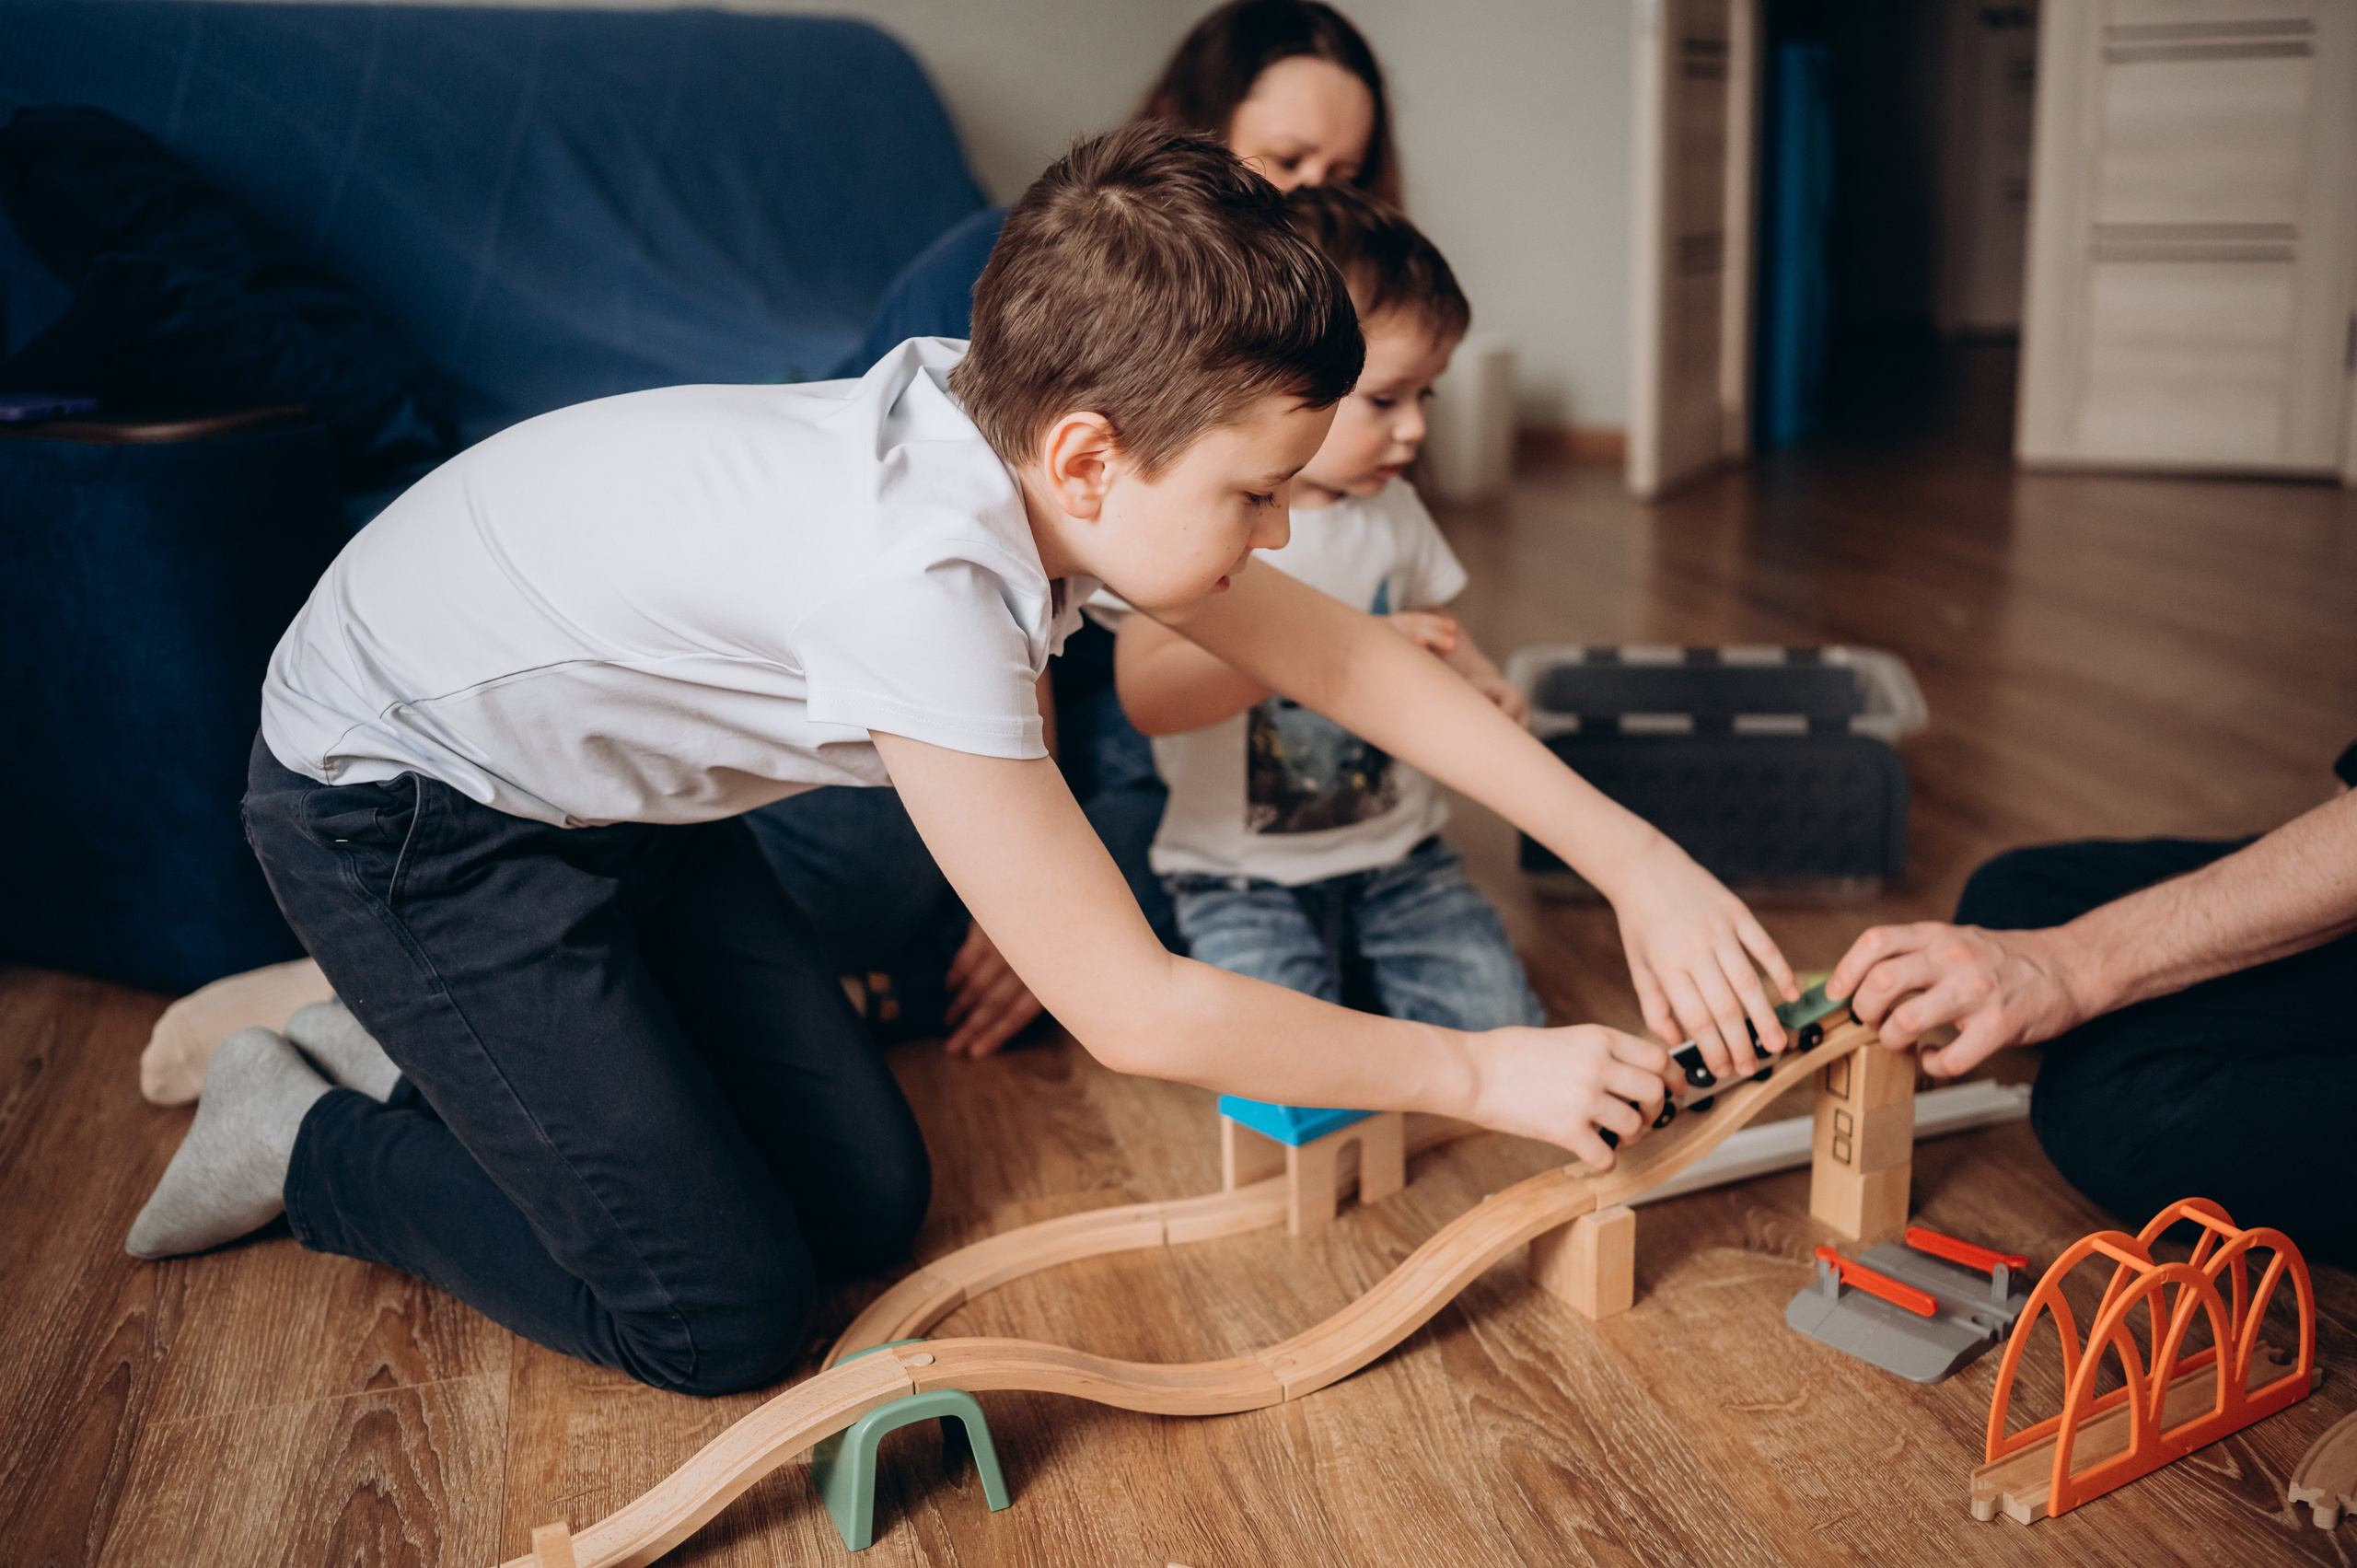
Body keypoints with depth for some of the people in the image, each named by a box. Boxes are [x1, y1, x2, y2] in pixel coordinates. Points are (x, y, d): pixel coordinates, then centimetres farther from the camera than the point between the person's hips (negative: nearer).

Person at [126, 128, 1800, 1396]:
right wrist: (1487, 1073, -20)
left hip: (607, 788, 8)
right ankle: (314, 1140, 13)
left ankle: (437, 1043, 22)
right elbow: (1135, 1010, -31)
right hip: (399, 803, -8)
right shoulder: (920, 576, -37)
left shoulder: (1021, 434, -13)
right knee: (722, 1317, -7)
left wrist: (1640, 858, -7)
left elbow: (1346, 657, -3)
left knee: (867, 1204, 5)